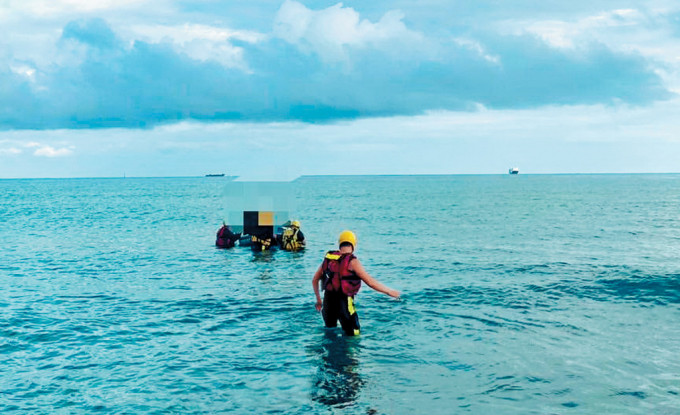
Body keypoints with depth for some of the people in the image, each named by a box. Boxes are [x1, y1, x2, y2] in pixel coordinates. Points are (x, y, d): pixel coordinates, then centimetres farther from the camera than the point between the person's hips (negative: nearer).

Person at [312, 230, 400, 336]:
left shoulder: (328, 258, 6)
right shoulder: (352, 261, -12)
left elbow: (315, 280, 13)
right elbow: (370, 281, -14)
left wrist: (318, 299, 24)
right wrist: (389, 291, -3)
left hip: (328, 301, 6)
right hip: (344, 303, -6)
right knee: (354, 335, 3)